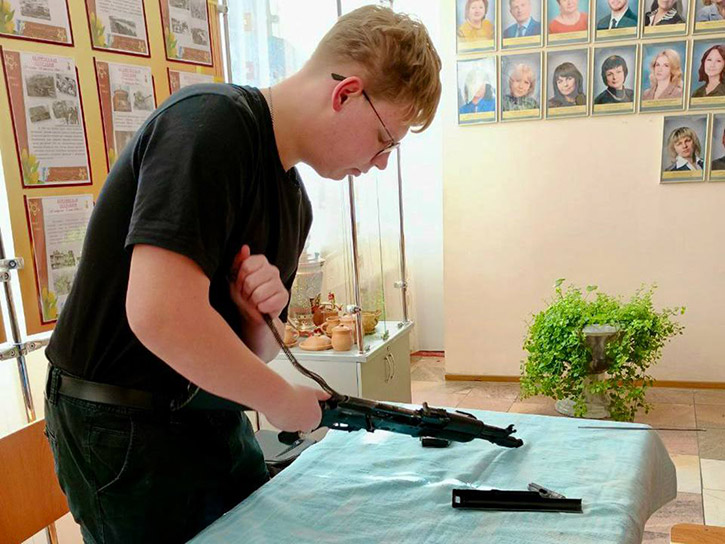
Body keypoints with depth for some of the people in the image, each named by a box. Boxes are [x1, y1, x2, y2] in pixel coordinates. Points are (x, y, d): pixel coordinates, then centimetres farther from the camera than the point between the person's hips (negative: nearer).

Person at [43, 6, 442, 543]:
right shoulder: (211, 122, -22)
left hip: (214, 416, 8)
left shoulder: (294, 200, 5)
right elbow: (159, 315, -33)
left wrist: (258, 313, -14)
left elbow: (257, 351, 10)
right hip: (124, 430, -8)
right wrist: (282, 399, -18)